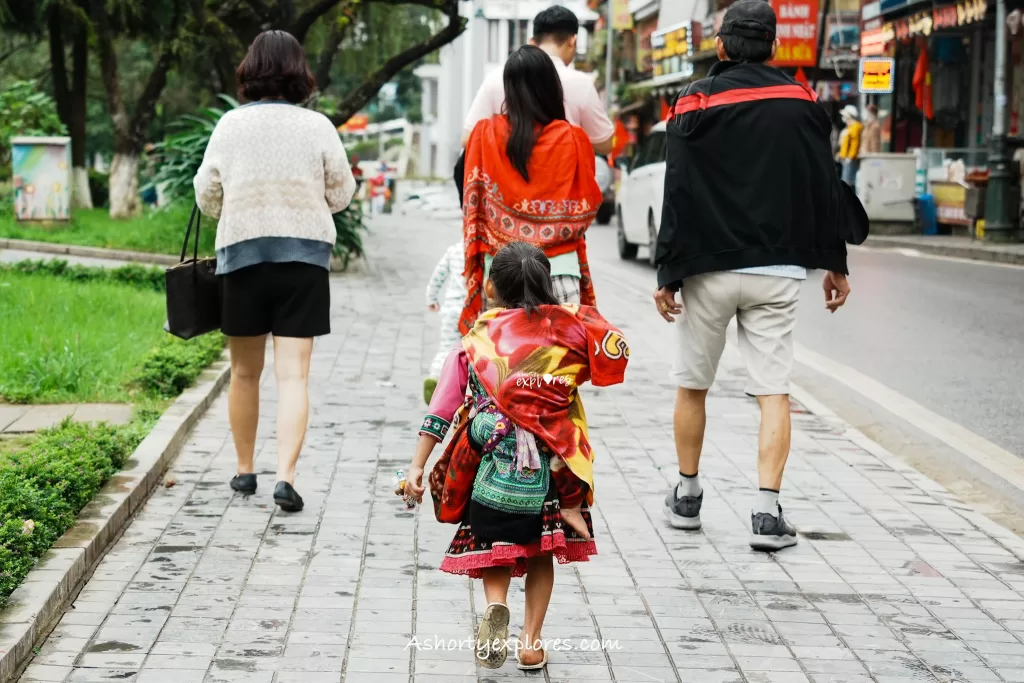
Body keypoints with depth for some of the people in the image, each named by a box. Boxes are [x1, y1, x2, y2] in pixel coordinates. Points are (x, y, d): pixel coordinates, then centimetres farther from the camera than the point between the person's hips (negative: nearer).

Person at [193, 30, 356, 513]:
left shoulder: (230, 125, -1)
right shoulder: (317, 127, -3)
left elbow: (206, 192, 5)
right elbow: (342, 193, 4)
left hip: (242, 253, 1)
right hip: (304, 255, -1)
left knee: (245, 371, 16)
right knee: (293, 374, -3)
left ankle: (245, 470, 27)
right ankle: (285, 475, -16)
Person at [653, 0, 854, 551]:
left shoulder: (695, 104, -4)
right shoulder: (802, 103, 4)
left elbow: (679, 197, -7)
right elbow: (826, 190, 5)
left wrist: (668, 275, -4)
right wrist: (835, 264, 13)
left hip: (710, 269, -1)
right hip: (778, 270, 1)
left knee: (692, 386, 14)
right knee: (773, 391, 1)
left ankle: (687, 496, 23)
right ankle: (767, 512, -7)